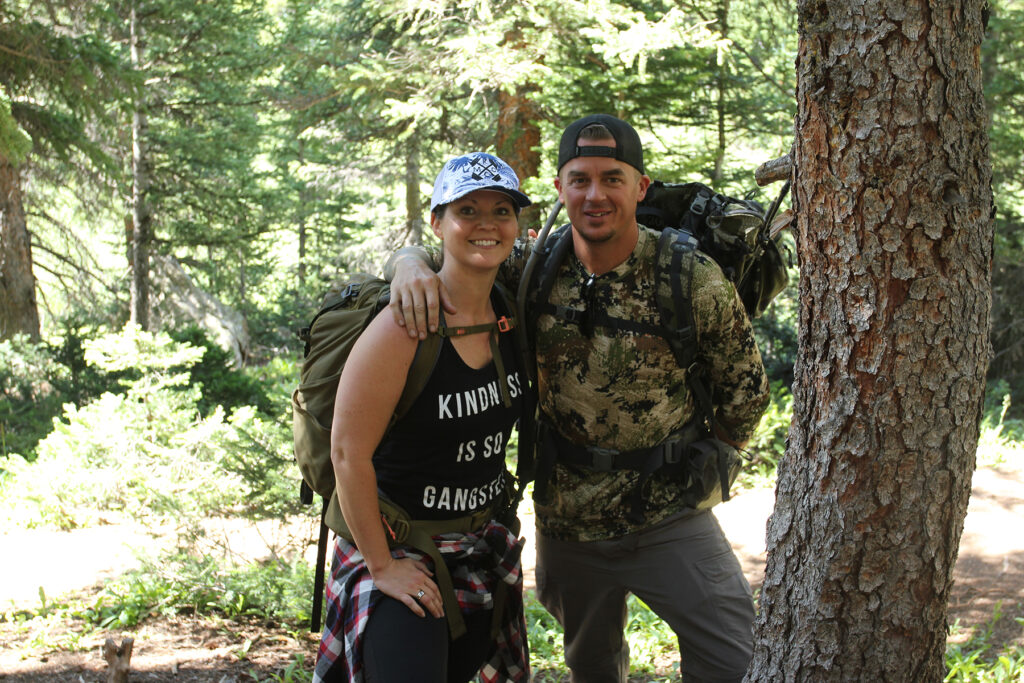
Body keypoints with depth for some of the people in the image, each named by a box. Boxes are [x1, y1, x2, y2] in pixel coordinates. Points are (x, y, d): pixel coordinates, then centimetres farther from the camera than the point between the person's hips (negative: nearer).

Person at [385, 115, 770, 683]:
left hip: (667, 519, -2)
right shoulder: (533, 268, -8)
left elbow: (745, 388, -1)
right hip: (564, 519, 3)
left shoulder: (693, 279, -14)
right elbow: (448, 251, 0)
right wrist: (410, 263, -23)